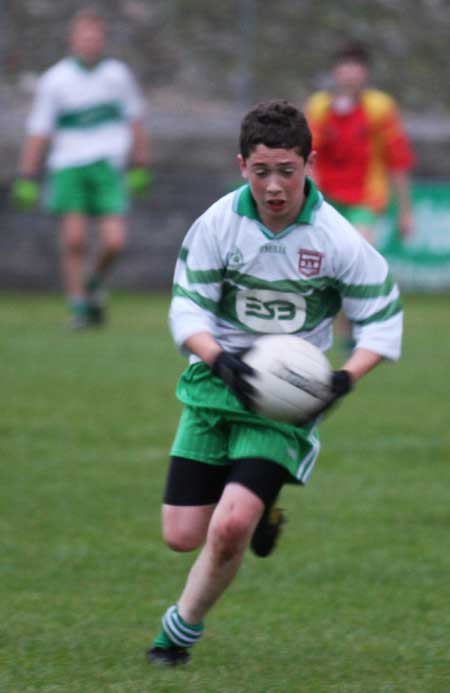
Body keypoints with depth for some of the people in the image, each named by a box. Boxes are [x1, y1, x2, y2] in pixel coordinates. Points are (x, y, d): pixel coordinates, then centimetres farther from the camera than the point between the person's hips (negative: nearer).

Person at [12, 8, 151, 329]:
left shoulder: (119, 74, 5)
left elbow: (135, 122, 16)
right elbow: (38, 133, 5)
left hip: (108, 168, 1)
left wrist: (140, 168, 14)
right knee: (74, 238, -13)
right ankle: (79, 306, 1)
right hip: (68, 167, -1)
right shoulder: (54, 80, 1)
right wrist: (26, 181, 2)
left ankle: (94, 282, 21)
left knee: (114, 242, -10)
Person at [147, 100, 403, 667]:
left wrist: (344, 377, -20)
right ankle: (260, 513, 35)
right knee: (182, 536, 2)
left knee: (229, 528, -20)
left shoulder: (337, 241, -13)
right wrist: (220, 359, -25)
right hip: (216, 386, 3)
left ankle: (182, 629, 6)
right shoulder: (218, 223, -10)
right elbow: (186, 307, -5)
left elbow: (382, 319, -2)